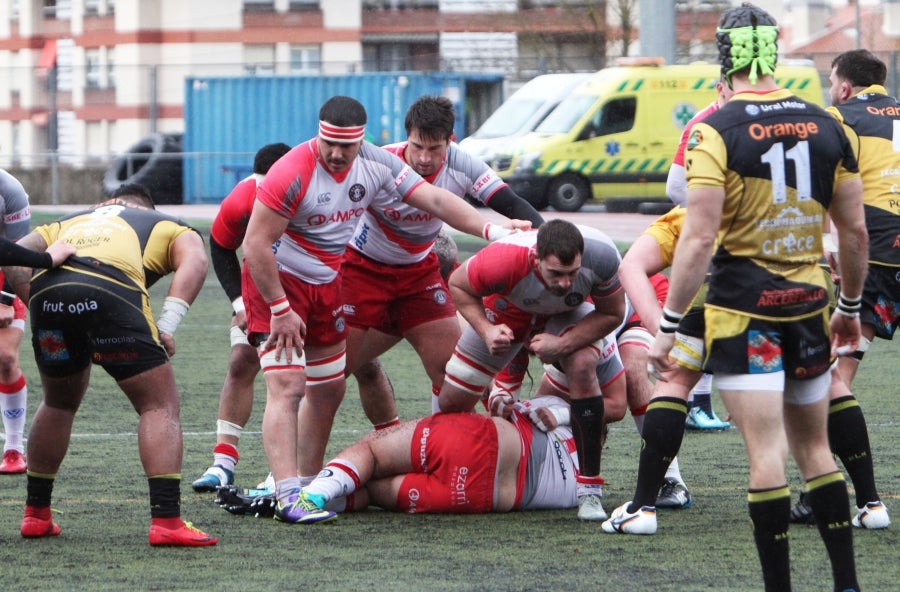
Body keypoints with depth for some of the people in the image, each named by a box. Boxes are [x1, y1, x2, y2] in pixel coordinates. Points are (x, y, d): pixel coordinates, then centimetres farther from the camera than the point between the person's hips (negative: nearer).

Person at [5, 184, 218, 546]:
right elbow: (194, 260, 8)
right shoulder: (169, 226, 33)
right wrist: (166, 325, 1)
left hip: (46, 290, 4)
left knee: (58, 404, 28)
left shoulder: (69, 221, 41)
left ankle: (35, 515, 33)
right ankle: (165, 520, -8)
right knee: (160, 407, 5)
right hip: (112, 291, -4)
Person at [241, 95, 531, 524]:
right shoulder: (293, 174, -25)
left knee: (329, 389, 12)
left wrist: (491, 230, -15)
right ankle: (288, 496, -24)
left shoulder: (377, 166, -6)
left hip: (328, 283, 7)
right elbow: (255, 246, -22)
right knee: (287, 387, -18)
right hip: (277, 280, -7)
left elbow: (435, 200, -3)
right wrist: (280, 310, -20)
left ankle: (308, 485, 24)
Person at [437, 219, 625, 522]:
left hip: (568, 314, 0)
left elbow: (612, 314, -21)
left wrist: (562, 345, -34)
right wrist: (486, 331, -34)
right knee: (452, 402, 1)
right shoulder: (505, 260, -42)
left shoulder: (601, 256, -40)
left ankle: (590, 491, -25)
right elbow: (458, 285, -20)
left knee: (582, 366, -32)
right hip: (509, 310, 0)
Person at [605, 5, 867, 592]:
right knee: (815, 447, 15)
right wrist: (850, 308, 24)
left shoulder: (717, 131, -10)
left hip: (743, 306, -5)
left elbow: (699, 241, -15)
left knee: (766, 450, -6)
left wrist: (668, 325, -8)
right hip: (808, 302, 5)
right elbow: (855, 231, 10)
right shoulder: (826, 126, 4)